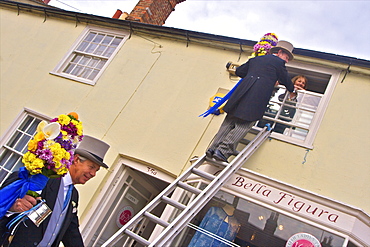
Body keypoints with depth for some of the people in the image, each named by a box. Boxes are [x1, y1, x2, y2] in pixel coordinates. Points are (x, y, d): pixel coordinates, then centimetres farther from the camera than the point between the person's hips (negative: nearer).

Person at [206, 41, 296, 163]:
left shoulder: (255, 59, 27)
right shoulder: (278, 62, 11)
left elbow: (239, 71, 32)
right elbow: (286, 81, 19)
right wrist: (292, 88, 41)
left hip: (243, 89, 6)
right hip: (258, 96, -6)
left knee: (229, 122, 9)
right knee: (244, 125, -6)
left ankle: (213, 148, 2)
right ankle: (223, 151, -15)